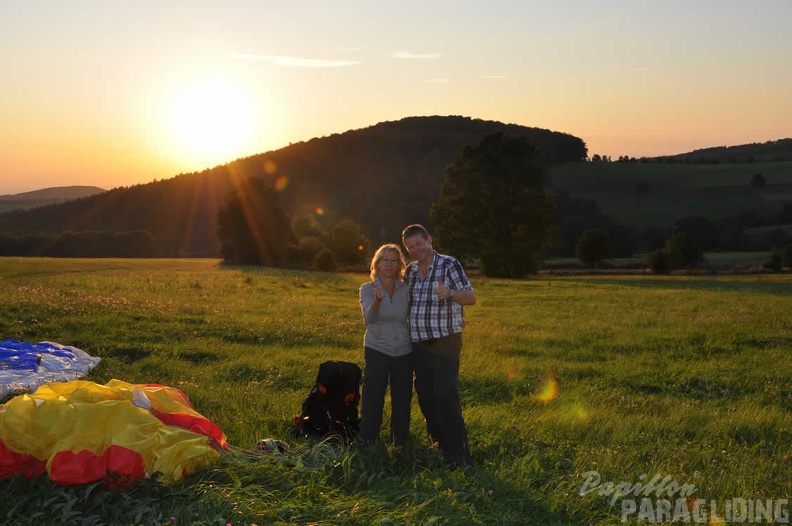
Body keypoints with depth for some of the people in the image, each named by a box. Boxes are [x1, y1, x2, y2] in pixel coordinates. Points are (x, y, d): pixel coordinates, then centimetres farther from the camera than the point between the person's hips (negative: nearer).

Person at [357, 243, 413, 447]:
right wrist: (377, 300, -41)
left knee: (402, 400, 11)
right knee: (372, 399, -1)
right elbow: (368, 317, -22)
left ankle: (400, 442, 28)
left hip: (403, 352, 2)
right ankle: (367, 442, 15)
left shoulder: (406, 289, 1)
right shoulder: (367, 289, -5)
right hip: (377, 351, -2)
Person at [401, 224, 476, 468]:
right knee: (426, 398, 10)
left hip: (445, 343, -7)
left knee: (446, 398, -11)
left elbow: (471, 298, -14)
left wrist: (450, 294, -32)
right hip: (418, 345, 7)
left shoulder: (449, 265, -8)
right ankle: (440, 447, 24)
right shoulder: (410, 271, 11)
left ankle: (459, 456, -7)